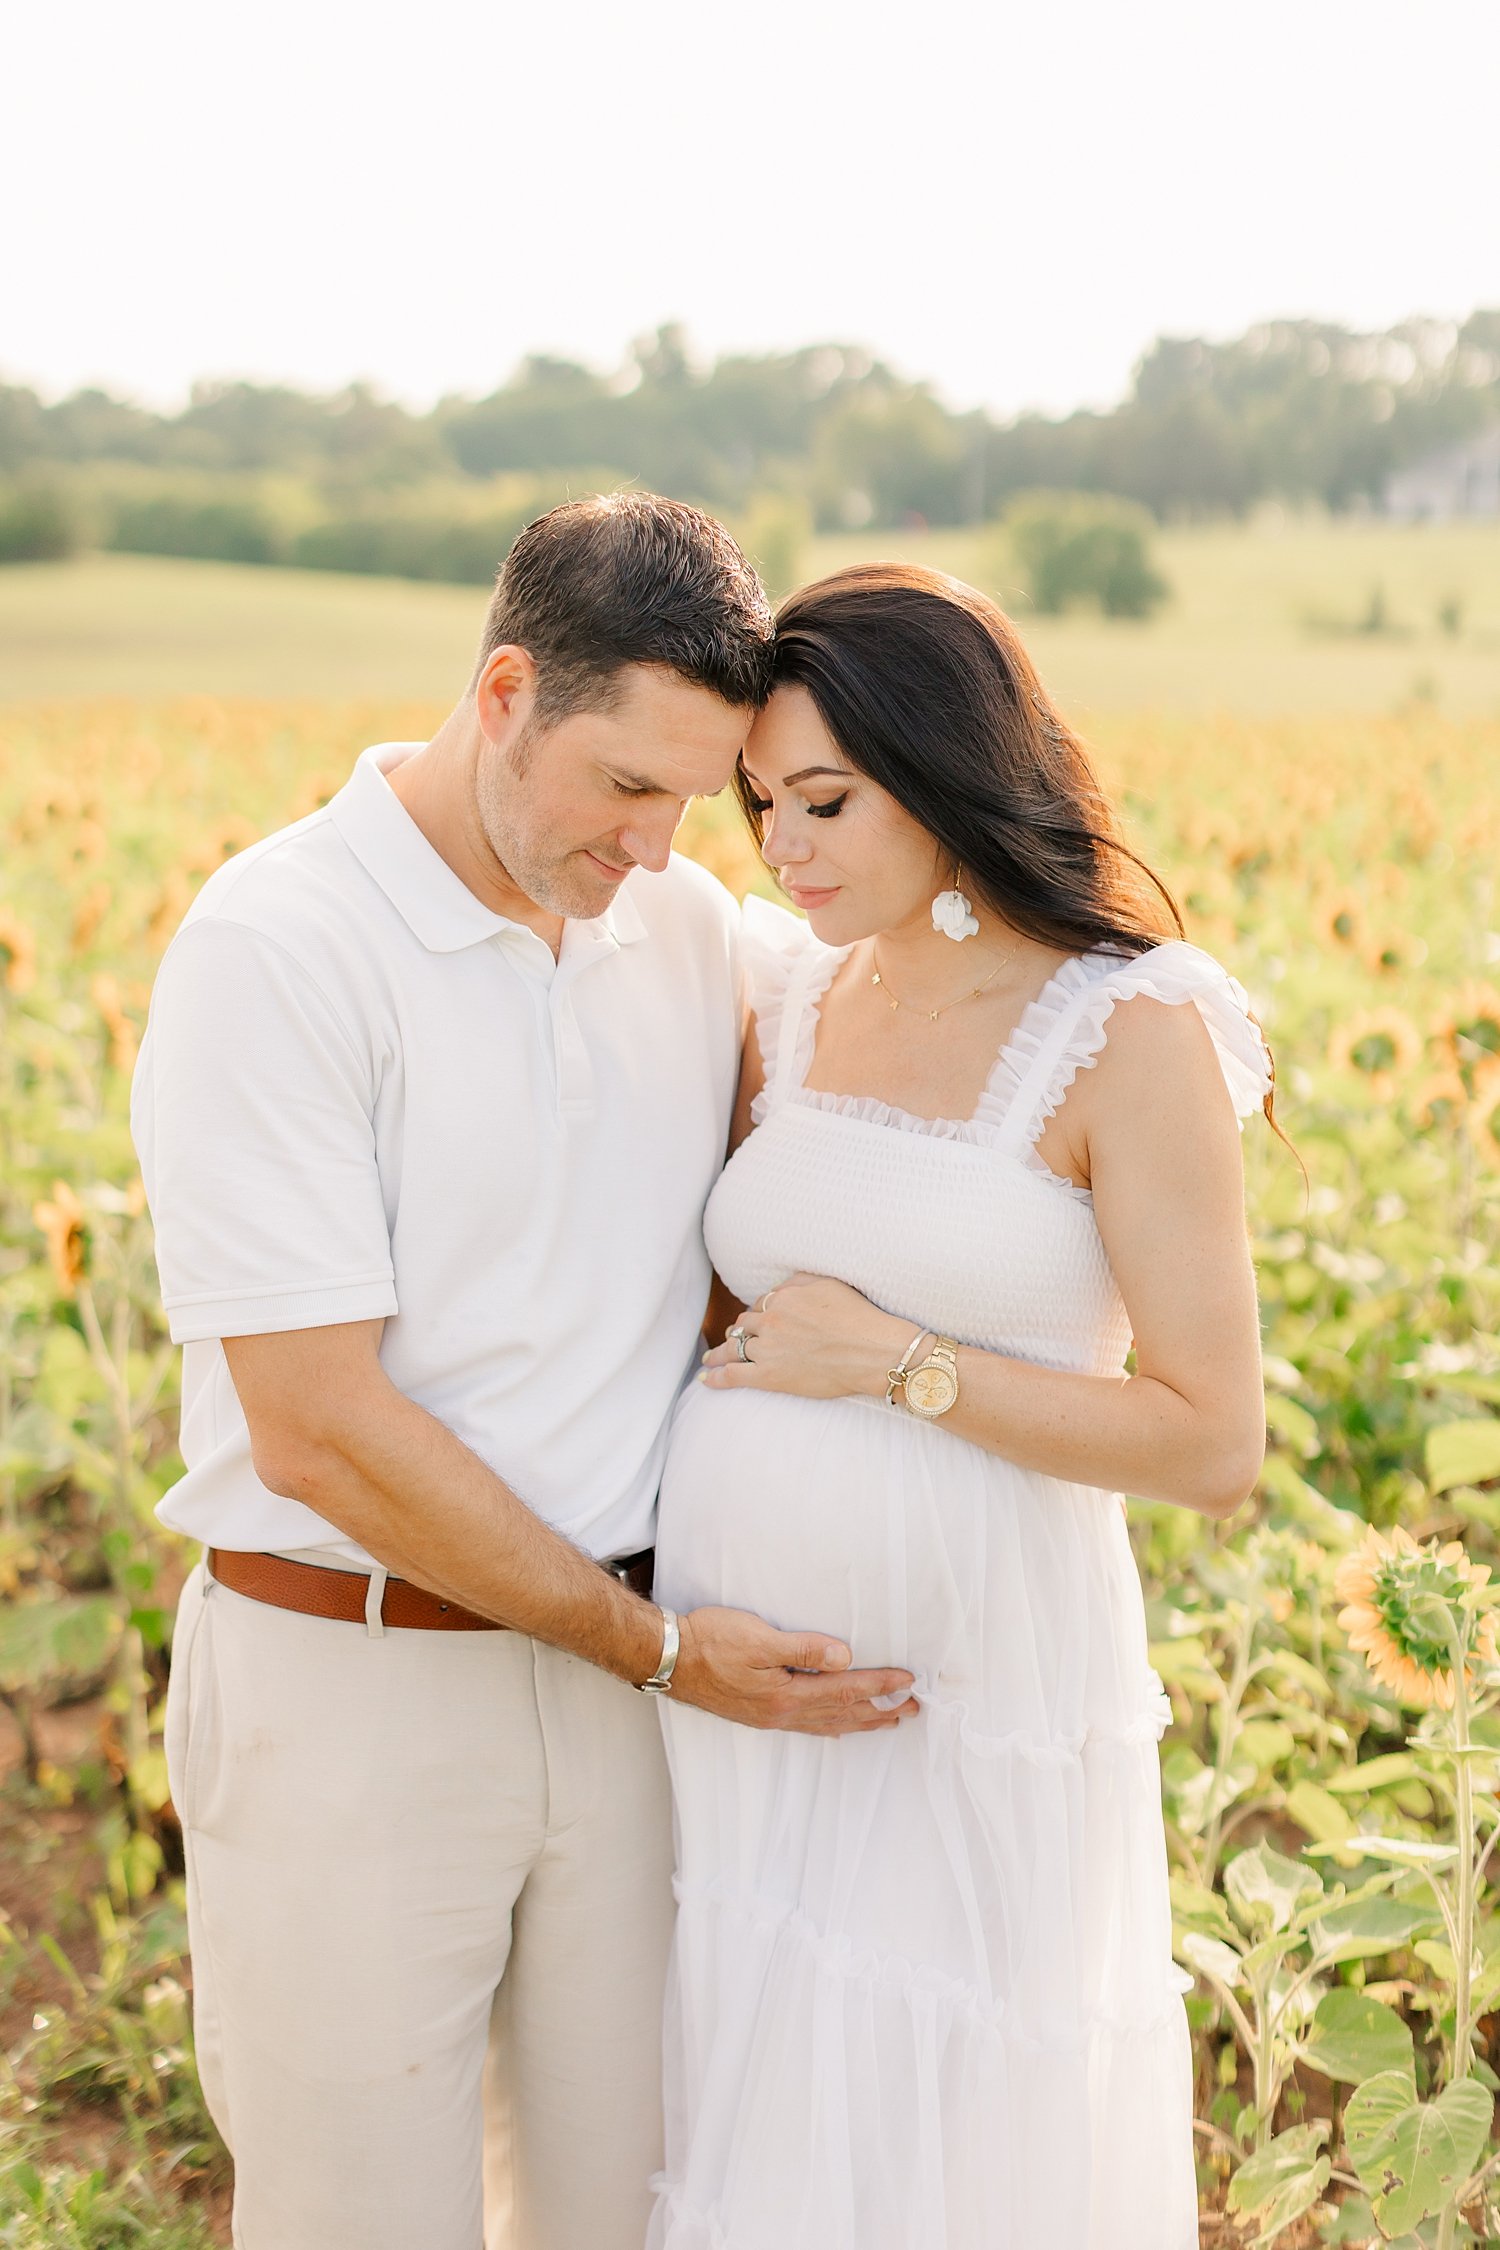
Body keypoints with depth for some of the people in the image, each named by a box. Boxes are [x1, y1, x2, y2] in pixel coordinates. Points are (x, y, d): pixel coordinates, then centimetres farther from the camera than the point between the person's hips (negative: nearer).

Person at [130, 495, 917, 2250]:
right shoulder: (271, 949, -16)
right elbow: (318, 1429, -20)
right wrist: (657, 1648, -15)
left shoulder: (691, 931, 4)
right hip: (350, 1691, -5)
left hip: (621, 1671, 5)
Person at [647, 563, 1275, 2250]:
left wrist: (896, 1363, -15)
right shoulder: (796, 997, 6)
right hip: (735, 1686, 5)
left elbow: (1216, 1447, -14)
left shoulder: (1131, 1033, -11)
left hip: (972, 1695, -5)